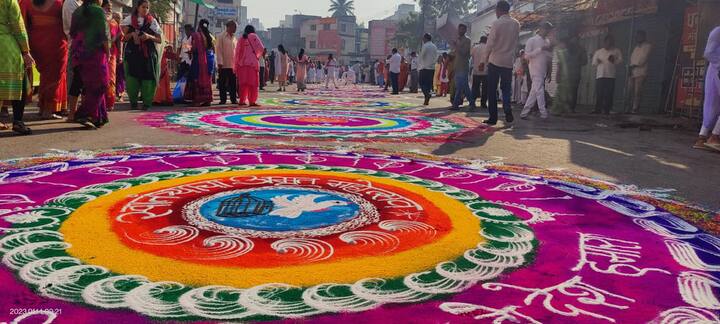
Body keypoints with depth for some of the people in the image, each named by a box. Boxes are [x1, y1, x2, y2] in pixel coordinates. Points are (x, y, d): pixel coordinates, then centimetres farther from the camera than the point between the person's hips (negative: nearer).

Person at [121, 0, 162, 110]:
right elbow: (124, 37, 8)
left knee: (148, 78, -4)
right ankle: (133, 102, 10)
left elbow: (159, 39, 6)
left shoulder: (152, 21, 7)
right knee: (132, 77, -6)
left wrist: (149, 37, -11)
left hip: (148, 54, 0)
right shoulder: (129, 20, 8)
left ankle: (146, 103, 6)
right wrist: (132, 34, -11)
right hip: (133, 53, 0)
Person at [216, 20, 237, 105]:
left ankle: (233, 99, 9)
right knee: (223, 83, 1)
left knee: (233, 83, 3)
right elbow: (219, 50, -5)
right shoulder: (221, 37, 0)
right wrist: (220, 62, -13)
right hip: (224, 64, -4)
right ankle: (223, 99, 6)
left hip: (233, 65, 4)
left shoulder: (235, 38, 15)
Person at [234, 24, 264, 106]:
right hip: (252, 63, -4)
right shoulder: (253, 36, 2)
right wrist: (264, 51, 18)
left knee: (243, 83, 10)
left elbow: (237, 52, 11)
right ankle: (252, 101, -7)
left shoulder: (241, 39, 14)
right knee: (253, 83, -2)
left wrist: (236, 65, 14)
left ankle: (242, 100, 11)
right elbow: (261, 48, -5)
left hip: (242, 64, 5)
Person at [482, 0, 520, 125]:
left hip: (495, 60, -4)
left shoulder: (496, 23, -11)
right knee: (506, 88, 14)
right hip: (509, 61, 4)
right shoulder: (516, 24, 5)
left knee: (492, 90, 4)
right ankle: (508, 109, -9)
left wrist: (487, 56, 4)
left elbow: (490, 44, -10)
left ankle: (493, 117, 3)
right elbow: (516, 42, 10)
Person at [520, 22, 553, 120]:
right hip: (535, 71, -6)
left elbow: (550, 57, 21)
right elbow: (527, 55, -11)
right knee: (539, 91, -12)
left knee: (534, 92, 6)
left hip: (544, 71, 6)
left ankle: (524, 113, 11)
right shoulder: (532, 40, -3)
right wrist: (540, 49, -15)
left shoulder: (547, 42, 16)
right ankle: (544, 113, -12)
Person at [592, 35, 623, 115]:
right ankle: (598, 109, 1)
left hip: (611, 75, -2)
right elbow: (594, 63, 15)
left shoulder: (616, 51, 13)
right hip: (600, 75, 2)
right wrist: (597, 62, -8)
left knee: (609, 94, -6)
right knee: (599, 93, -4)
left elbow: (620, 60, 3)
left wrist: (614, 60, -17)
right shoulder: (598, 52, 19)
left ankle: (606, 109, -2)